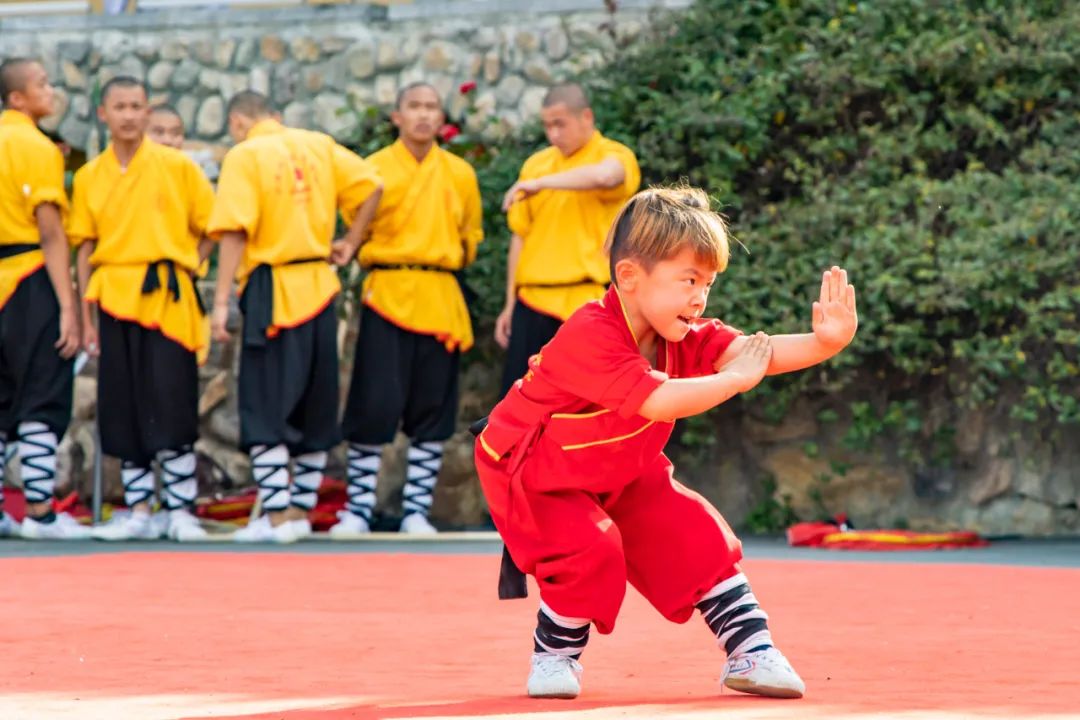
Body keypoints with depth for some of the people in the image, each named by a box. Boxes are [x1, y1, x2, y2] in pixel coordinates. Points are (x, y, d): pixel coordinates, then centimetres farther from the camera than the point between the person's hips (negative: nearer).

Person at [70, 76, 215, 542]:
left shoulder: (177, 167, 0)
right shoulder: (89, 178, 8)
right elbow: (84, 249, 8)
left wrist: (187, 267, -2)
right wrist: (87, 318, 5)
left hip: (166, 299, -3)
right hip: (114, 301, 3)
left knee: (171, 409, -7)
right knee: (123, 412, 4)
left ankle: (180, 512, -1)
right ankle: (138, 513, 11)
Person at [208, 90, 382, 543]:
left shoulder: (243, 156, -7)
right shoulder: (319, 145, 9)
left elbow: (234, 232, -14)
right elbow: (371, 186, 3)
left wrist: (221, 302, -14)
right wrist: (351, 243, 14)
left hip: (272, 292, -5)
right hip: (320, 289, 6)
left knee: (265, 408, -2)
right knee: (315, 407, 13)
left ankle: (277, 515, -9)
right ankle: (302, 512, 17)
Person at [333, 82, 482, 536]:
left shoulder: (460, 174, 11)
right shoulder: (375, 169, 2)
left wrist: (448, 260, 8)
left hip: (440, 302, 3)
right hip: (387, 296, -3)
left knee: (433, 409, 2)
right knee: (374, 405, -7)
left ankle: (416, 510, 9)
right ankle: (357, 510, 0)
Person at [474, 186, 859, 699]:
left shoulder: (682, 334, -12)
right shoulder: (589, 336, -37)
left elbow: (742, 350, -26)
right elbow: (658, 402, -47)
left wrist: (824, 344, -42)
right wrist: (735, 379, -38)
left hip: (619, 474, 7)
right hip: (530, 475, -7)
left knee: (694, 534, -3)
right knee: (590, 548, -28)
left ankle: (750, 651, 7)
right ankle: (554, 655, -3)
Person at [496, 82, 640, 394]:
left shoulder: (615, 156, -2)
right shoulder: (536, 164, 13)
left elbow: (603, 176, -29)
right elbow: (521, 237, 16)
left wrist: (541, 183, -24)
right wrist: (510, 304, 14)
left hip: (588, 302, -5)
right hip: (534, 302, 5)